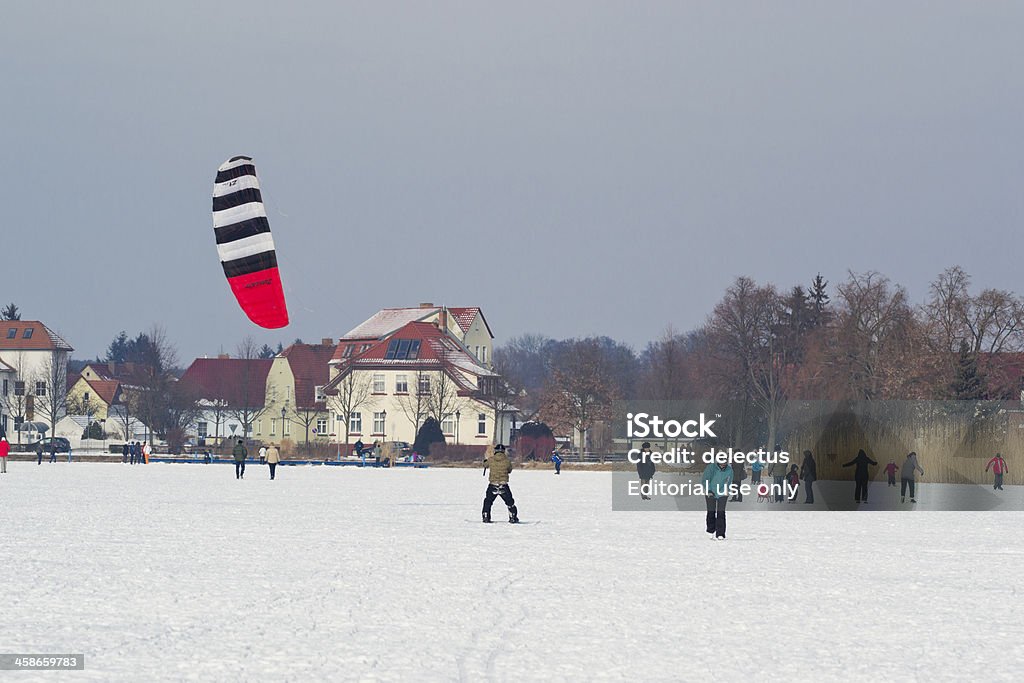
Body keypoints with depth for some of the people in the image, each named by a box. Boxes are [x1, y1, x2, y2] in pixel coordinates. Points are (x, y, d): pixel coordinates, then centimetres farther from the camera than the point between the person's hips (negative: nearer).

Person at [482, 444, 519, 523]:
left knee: (487, 502, 19)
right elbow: (510, 470, 12)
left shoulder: (491, 460, -4)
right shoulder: (507, 461, -5)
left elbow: (485, 465, 16)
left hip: (492, 486, 0)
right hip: (504, 486, 0)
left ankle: (486, 517, 14)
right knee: (510, 502, 17)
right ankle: (513, 518, 16)